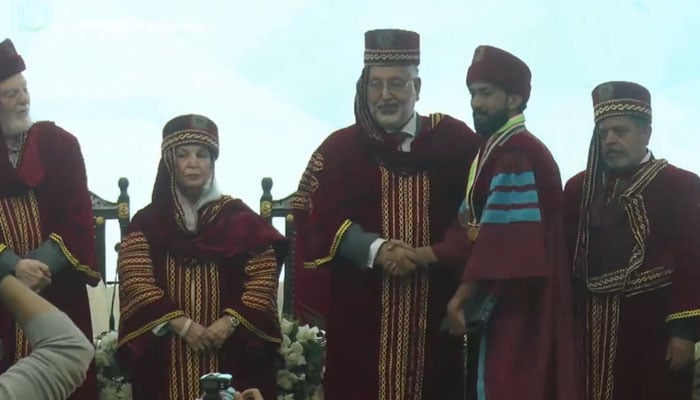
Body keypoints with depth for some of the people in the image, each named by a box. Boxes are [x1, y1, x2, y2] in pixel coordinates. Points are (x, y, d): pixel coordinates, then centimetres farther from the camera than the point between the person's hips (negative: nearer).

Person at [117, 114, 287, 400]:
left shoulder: (241, 218, 8)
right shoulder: (146, 223, 8)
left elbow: (263, 281, 1)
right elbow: (136, 284, -3)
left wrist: (229, 322, -13)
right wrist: (182, 325, -14)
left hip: (232, 353, 0)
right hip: (166, 357, 0)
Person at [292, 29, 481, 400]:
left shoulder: (456, 141, 8)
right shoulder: (339, 149, 6)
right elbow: (315, 219, -4)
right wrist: (376, 250, -17)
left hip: (435, 307, 1)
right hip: (359, 310, -1)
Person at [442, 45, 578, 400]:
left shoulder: (519, 155, -17)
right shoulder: (496, 151, 17)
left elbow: (503, 237, -22)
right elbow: (474, 226, 14)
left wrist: (467, 289, -17)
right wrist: (434, 253, -2)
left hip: (519, 305, -10)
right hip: (503, 302, 10)